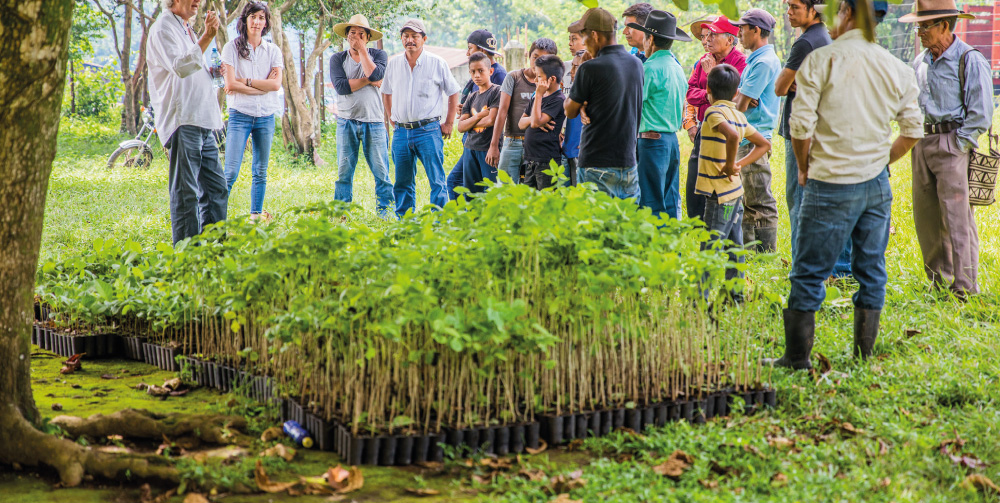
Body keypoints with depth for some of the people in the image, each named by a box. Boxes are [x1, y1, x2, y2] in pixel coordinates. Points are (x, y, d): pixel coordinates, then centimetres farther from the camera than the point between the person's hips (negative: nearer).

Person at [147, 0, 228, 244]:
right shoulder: (163, 28, -6)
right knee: (186, 192, -8)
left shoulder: (186, 29, 23)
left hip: (202, 123, 10)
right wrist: (206, 38, -23)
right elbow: (180, 67, -21)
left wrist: (212, 71, 15)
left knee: (217, 189, 9)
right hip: (182, 123, -9)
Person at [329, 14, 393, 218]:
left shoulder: (378, 55, 8)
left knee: (381, 171, -3)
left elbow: (376, 75, -14)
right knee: (344, 171, 0)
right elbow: (341, 86, -8)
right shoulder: (337, 59, 8)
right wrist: (369, 80, -7)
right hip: (346, 121, 1)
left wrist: (362, 50, -6)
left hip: (373, 121, 0)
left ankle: (386, 212, 2)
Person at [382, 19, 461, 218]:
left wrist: (449, 123, 2)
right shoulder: (393, 64, 9)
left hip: (428, 130, -4)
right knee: (402, 183, 8)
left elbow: (453, 93, 6)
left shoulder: (437, 63, 0)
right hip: (401, 132, 4)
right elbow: (386, 93, 24)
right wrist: (392, 119, 15)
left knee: (437, 181, -7)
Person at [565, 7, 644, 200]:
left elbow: (569, 111, -2)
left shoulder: (590, 69, -13)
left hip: (596, 164, -6)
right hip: (628, 161, 6)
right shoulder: (636, 64, 8)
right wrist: (585, 106, 3)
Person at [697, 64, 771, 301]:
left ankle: (701, 298, -11)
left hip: (719, 192, -8)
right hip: (735, 190, 8)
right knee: (734, 246, 14)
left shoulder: (714, 112, -12)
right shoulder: (739, 115, 11)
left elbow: (732, 135, -32)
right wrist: (740, 164, 11)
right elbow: (764, 144, 20)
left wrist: (730, 165, -20)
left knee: (709, 248, -9)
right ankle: (736, 295, 20)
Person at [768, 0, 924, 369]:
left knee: (809, 273, 3)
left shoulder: (820, 60, -8)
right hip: (877, 185, 4)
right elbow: (913, 130, 9)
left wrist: (804, 169, 4)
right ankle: (864, 357, 18)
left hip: (831, 185, -4)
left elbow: (800, 126, -12)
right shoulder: (897, 68, 5)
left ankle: (797, 358, 8)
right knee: (871, 272, 12)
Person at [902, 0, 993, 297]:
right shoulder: (921, 62, 12)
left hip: (952, 144, -7)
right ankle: (938, 281, 21)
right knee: (925, 217, 9)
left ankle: (965, 288, -5)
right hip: (923, 144, 7)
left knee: (957, 219, -9)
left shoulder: (970, 60, -8)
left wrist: (957, 146, -11)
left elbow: (981, 114, -11)